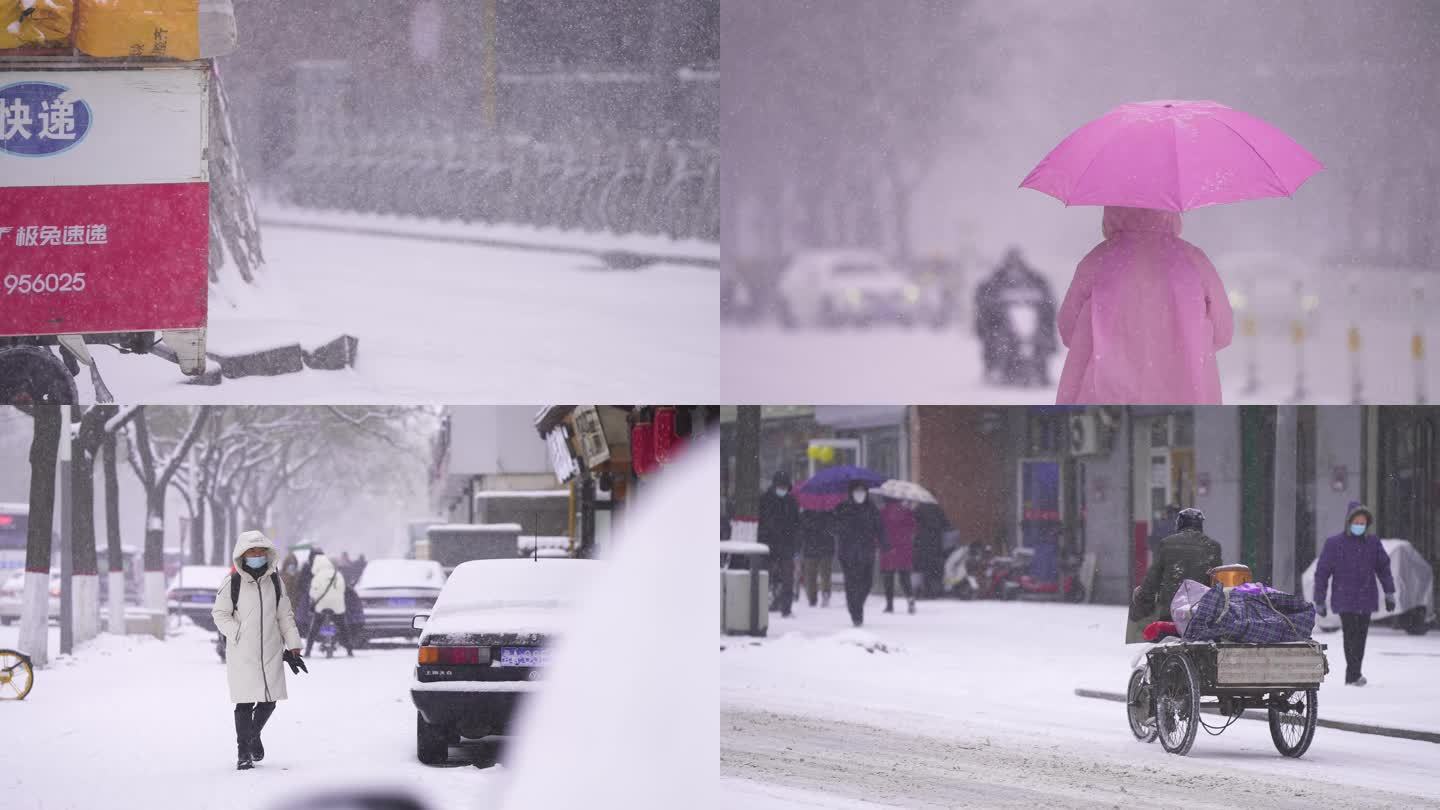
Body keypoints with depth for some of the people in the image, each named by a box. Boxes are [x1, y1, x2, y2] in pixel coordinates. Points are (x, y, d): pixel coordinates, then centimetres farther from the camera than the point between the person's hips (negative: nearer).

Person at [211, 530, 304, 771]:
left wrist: (293, 644, 10)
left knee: (269, 701, 6)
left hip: (270, 651, 4)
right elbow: (220, 613, 1)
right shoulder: (232, 583, -5)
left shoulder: (275, 582, 7)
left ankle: (254, 735, 35)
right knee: (245, 703, -5)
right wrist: (238, 636, -10)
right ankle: (243, 752, 5)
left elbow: (285, 615, 14)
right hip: (242, 654, -4)